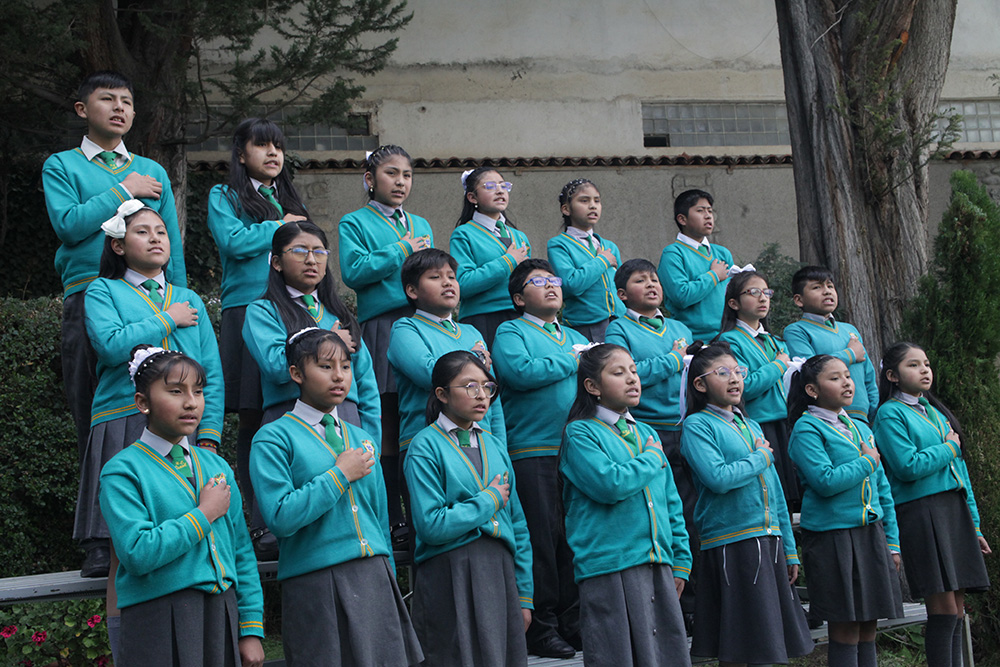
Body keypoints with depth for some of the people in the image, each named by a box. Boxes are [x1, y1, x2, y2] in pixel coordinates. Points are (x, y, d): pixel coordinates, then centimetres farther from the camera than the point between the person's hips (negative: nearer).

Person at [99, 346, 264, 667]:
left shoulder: (216, 465, 13)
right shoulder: (123, 470, -5)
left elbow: (242, 552, 13)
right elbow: (137, 553, -19)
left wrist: (251, 629, 8)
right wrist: (204, 514, -11)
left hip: (222, 614, 5)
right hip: (159, 624, -5)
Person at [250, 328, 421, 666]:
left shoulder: (362, 439, 16)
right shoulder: (273, 439, -3)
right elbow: (280, 517, -15)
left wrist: (388, 582, 17)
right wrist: (340, 475, -10)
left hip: (375, 582, 5)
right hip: (315, 585, -5)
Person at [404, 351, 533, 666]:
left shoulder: (494, 444, 14)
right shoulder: (426, 446, -5)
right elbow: (431, 525, -16)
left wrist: (524, 595, 11)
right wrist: (490, 500, -6)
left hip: (501, 570, 6)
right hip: (450, 578, -6)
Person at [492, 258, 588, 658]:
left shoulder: (575, 337, 23)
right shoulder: (511, 332, 4)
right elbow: (520, 371, -16)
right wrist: (572, 361, -7)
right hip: (531, 451, -6)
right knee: (543, 536, -6)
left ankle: (573, 622, 15)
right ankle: (542, 628, 1)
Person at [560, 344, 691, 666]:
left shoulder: (646, 433, 17)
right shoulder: (580, 433, -3)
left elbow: (671, 501, 21)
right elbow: (610, 484, -20)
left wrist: (681, 560, 17)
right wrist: (652, 459, -4)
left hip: (658, 565, 6)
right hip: (609, 569, -6)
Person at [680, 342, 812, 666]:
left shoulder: (751, 426, 18)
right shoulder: (697, 425, -5)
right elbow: (718, 478, -21)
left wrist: (789, 550, 16)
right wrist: (761, 457, -5)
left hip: (769, 539, 7)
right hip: (730, 542, -7)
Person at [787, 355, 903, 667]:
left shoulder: (860, 428, 16)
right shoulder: (806, 429, -7)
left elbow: (882, 488, 18)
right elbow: (825, 481, -20)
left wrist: (892, 541, 14)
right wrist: (868, 462, -8)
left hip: (871, 535, 7)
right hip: (832, 536, -7)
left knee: (868, 628, 8)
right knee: (845, 630, -3)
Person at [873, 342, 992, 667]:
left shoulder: (936, 411, 20)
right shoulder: (891, 414, -4)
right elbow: (908, 467, -17)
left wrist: (974, 524, 20)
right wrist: (949, 447, -3)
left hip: (955, 511, 7)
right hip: (921, 514, -7)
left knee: (957, 610, 5)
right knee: (944, 609, -11)